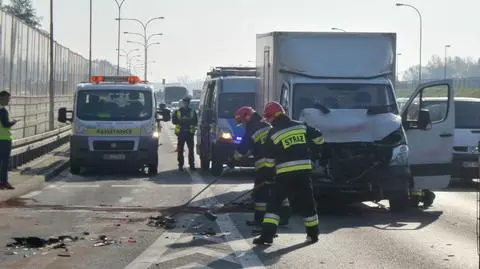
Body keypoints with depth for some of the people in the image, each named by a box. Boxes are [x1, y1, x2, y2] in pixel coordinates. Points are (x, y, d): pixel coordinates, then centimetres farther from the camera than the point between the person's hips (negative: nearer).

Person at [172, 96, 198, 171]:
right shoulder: (177, 112, 10)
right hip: (181, 133, -1)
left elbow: (196, 121, 5)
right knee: (180, 150, -1)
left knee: (191, 150, -2)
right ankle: (180, 165, 2)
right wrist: (181, 120, -14)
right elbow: (174, 121, 0)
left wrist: (190, 120, -13)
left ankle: (192, 165, 2)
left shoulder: (192, 112, 12)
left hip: (190, 133, 1)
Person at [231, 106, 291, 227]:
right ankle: (284, 216, 13)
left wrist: (234, 158, 9)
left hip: (265, 165, -7)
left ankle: (259, 218, 1)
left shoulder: (251, 131, -9)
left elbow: (242, 149, -6)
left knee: (260, 191, 0)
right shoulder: (267, 126, 13)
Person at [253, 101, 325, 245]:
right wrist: (315, 149, 29)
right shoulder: (301, 126, 7)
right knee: (307, 202, 14)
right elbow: (318, 137, 11)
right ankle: (313, 234, 22)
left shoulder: (273, 134, -3)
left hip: (285, 174, -4)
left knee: (274, 202, 1)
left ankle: (267, 235, -8)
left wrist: (274, 163, 21)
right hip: (304, 170, 4)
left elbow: (269, 160, 1)